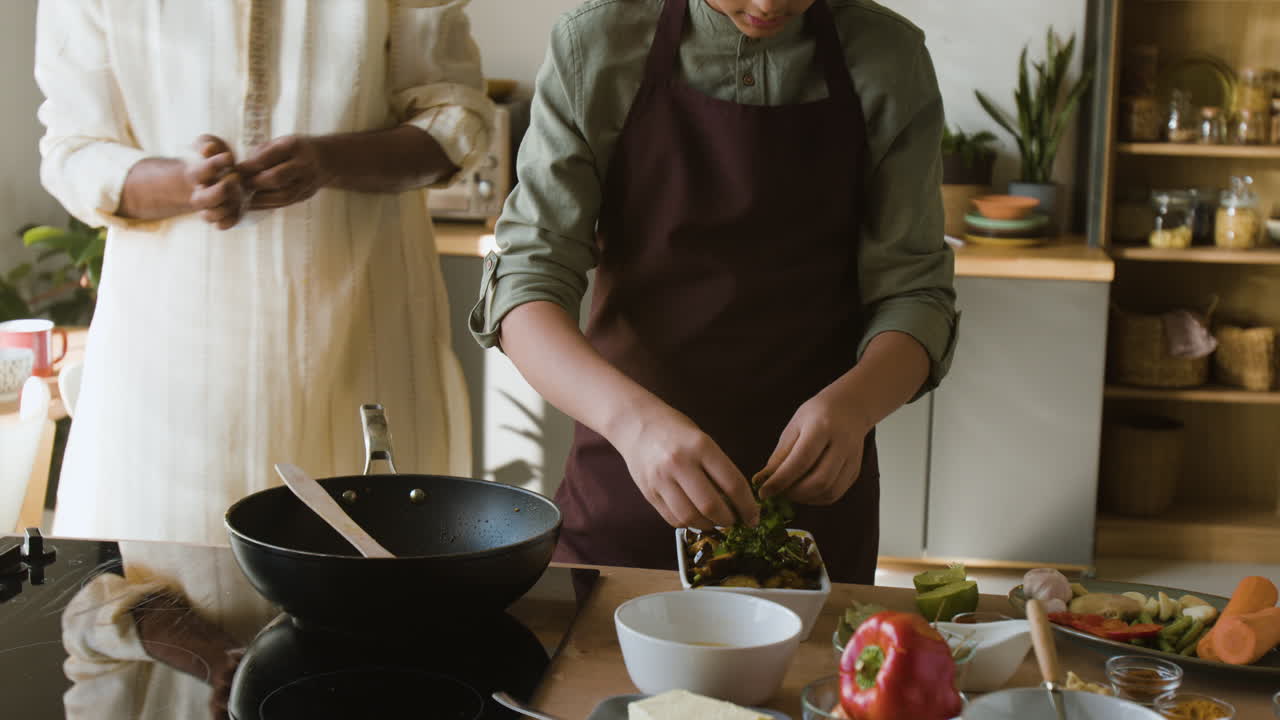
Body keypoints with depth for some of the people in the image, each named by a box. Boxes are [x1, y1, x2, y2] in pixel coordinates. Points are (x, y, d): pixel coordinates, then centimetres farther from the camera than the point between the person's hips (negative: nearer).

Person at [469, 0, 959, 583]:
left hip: (809, 486, 1)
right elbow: (526, 278, -16)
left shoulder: (889, 60, -7)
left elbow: (914, 291, -5)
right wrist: (631, 416, -34)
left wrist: (853, 402, -27)